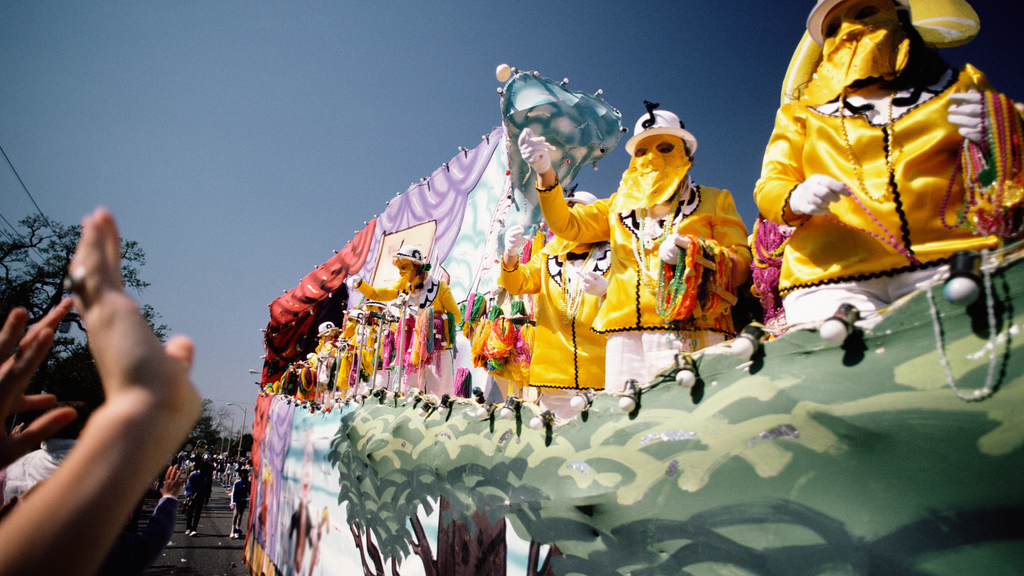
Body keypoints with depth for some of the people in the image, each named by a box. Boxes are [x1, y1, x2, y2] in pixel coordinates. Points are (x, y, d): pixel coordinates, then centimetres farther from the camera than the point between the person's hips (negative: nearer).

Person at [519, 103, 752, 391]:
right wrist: (545, 175, -1)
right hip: (625, 331, 2)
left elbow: (742, 262, 9)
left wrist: (692, 251, -10)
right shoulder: (620, 205, 26)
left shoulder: (714, 201, 19)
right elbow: (567, 224, 13)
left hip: (689, 328, -2)